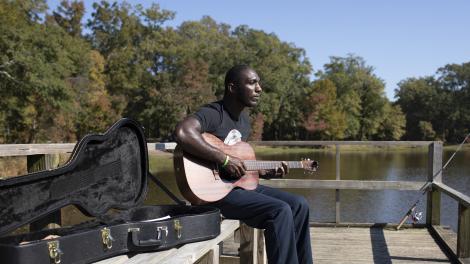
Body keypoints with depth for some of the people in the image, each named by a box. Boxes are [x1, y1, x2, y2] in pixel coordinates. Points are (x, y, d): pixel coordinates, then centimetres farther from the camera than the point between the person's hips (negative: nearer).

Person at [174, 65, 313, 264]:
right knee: (280, 211, -24)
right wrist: (224, 159, -32)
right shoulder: (213, 113, -16)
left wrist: (269, 172, 8)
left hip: (242, 184, 10)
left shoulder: (244, 119, 14)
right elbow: (182, 132, -37)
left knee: (298, 205, 4)